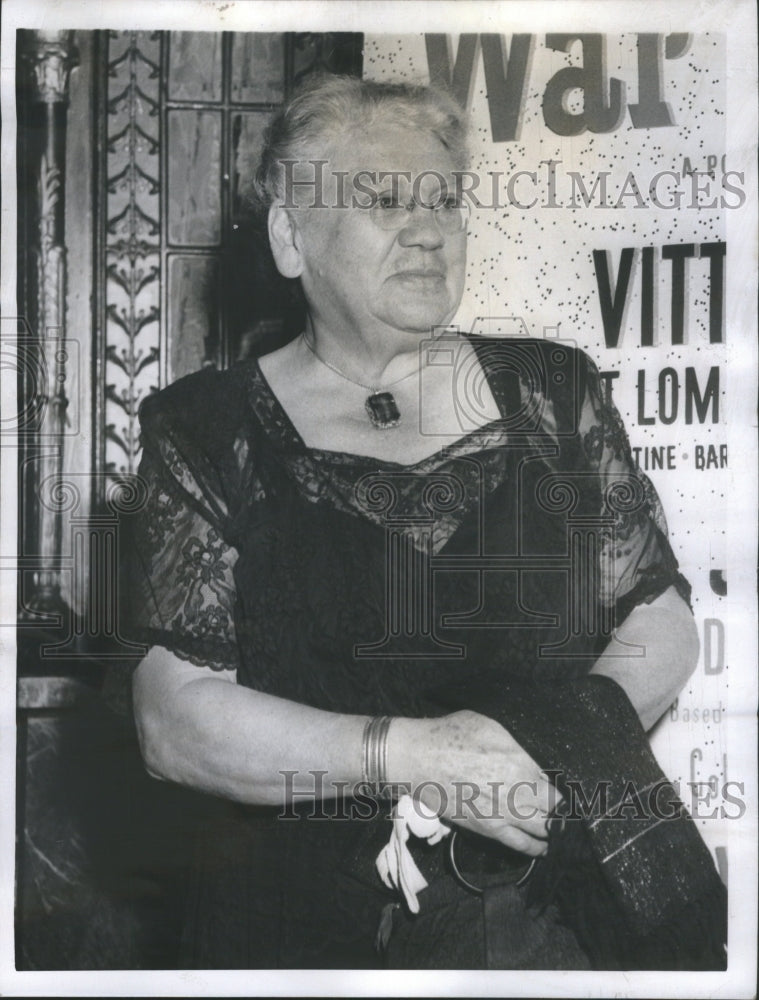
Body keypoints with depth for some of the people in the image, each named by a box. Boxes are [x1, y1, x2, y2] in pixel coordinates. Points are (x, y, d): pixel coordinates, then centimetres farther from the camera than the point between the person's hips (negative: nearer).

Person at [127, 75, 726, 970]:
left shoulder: (550, 392, 4)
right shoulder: (212, 433, -3)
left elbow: (664, 625, 5)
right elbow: (173, 722, -10)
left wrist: (577, 732, -15)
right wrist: (407, 753, -22)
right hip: (308, 923, -1)